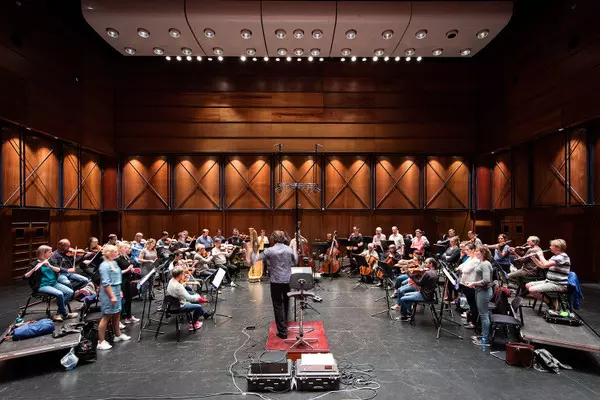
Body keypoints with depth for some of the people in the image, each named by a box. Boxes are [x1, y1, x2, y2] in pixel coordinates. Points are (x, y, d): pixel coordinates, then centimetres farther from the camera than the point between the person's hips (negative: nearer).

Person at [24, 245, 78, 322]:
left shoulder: (51, 261, 12)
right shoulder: (34, 264, -4)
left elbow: (59, 270, -2)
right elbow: (25, 277, -15)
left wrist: (49, 266, -19)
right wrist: (34, 269, -31)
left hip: (54, 283, 6)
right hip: (42, 286, -6)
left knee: (70, 292, -17)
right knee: (59, 294, -30)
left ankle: (59, 314, -10)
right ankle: (64, 314, -9)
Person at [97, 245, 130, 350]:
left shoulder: (114, 263, 9)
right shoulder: (105, 265, -18)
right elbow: (106, 283, -21)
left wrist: (119, 292, 18)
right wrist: (112, 296, -21)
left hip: (116, 291, 9)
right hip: (108, 293, -9)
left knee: (117, 314, 18)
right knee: (107, 316, -3)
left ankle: (118, 335, 33)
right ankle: (101, 342, 7)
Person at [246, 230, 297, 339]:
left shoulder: (269, 251, -12)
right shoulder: (290, 249, -3)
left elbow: (253, 260, -9)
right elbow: (295, 262, 13)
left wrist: (250, 250, 5)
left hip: (276, 281, -4)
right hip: (288, 281, 4)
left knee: (278, 306, 6)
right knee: (286, 304, 24)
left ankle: (282, 331, 7)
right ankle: (285, 324, 42)